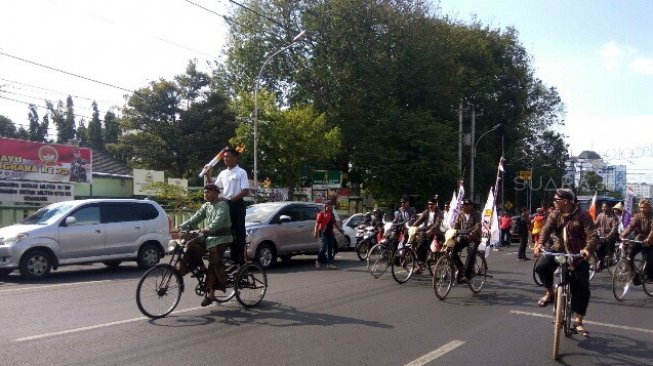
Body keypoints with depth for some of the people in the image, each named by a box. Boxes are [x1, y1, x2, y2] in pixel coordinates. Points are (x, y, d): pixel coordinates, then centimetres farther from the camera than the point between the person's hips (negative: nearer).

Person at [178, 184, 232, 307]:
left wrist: (208, 229, -43)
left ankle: (211, 293, -9)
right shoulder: (206, 206, 14)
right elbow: (195, 218, 7)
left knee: (214, 263, -15)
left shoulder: (222, 205, -10)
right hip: (209, 237, 8)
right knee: (192, 246, -11)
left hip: (221, 238, -8)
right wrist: (181, 227, -5)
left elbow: (218, 220, -27)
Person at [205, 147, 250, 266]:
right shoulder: (223, 173, 13)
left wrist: (230, 199, -17)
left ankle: (241, 259, 0)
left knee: (239, 232, -3)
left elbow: (245, 191, -12)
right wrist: (208, 175, 7)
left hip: (237, 204, -6)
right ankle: (233, 257, 18)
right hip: (226, 205, 7)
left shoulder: (241, 172, -6)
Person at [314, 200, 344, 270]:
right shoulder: (322, 213, -4)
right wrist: (316, 232, -19)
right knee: (323, 248, -10)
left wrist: (339, 229, 25)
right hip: (324, 233, -7)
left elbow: (334, 223, 28)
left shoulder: (332, 214, 19)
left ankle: (330, 264, 10)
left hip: (330, 233, 8)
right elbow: (317, 223, -11)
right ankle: (318, 261, 7)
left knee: (330, 249, 7)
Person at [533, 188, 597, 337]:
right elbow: (546, 229, -15)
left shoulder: (582, 215, -10)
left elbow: (592, 234, -19)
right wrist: (540, 244, -34)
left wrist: (587, 249, -39)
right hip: (559, 250, 2)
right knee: (541, 266, -26)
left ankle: (579, 322, 12)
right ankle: (550, 292, 1)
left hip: (578, 255, -2)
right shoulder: (554, 214, 0)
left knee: (582, 289, -3)